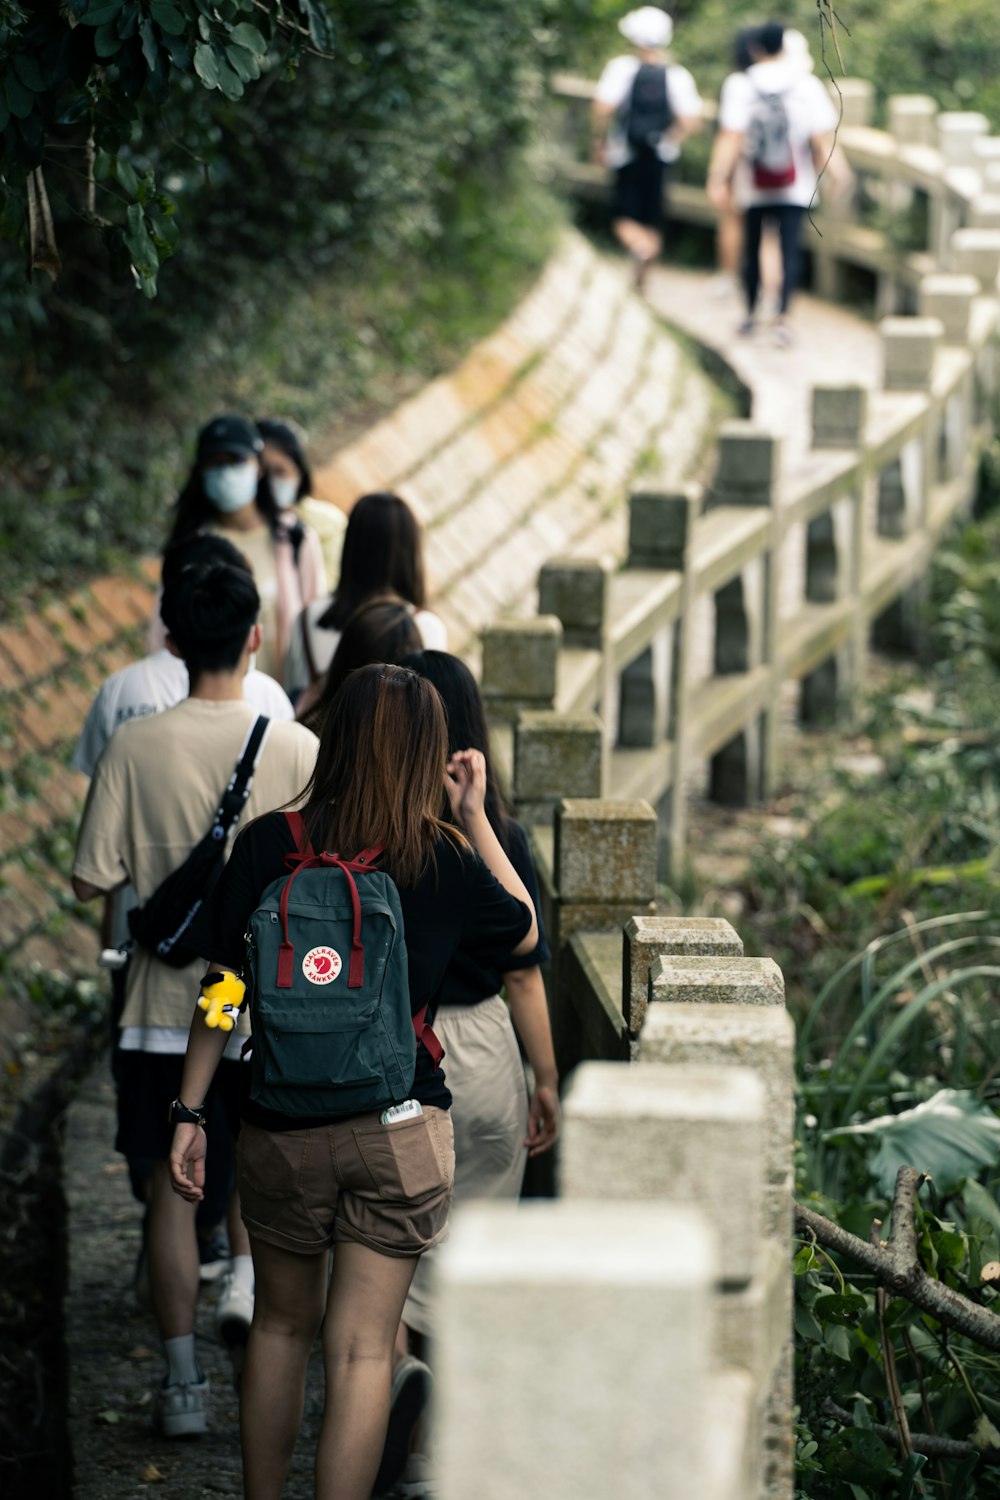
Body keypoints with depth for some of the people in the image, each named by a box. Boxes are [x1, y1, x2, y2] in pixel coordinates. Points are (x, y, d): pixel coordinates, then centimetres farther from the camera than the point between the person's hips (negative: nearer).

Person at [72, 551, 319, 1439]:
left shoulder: (135, 748, -10)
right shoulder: (298, 748, -10)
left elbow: (91, 881, -7)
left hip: (167, 1000, -1)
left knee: (172, 1183, 8)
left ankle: (182, 1383, 10)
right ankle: (248, 1275, 1)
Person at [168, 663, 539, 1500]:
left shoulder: (266, 846, -6)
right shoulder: (445, 861, -8)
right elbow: (525, 935, 11)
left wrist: (191, 1114, 4)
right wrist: (475, 817, 11)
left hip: (280, 1130, 2)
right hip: (401, 1132, -2)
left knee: (281, 1325, 20)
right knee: (362, 1349, 2)